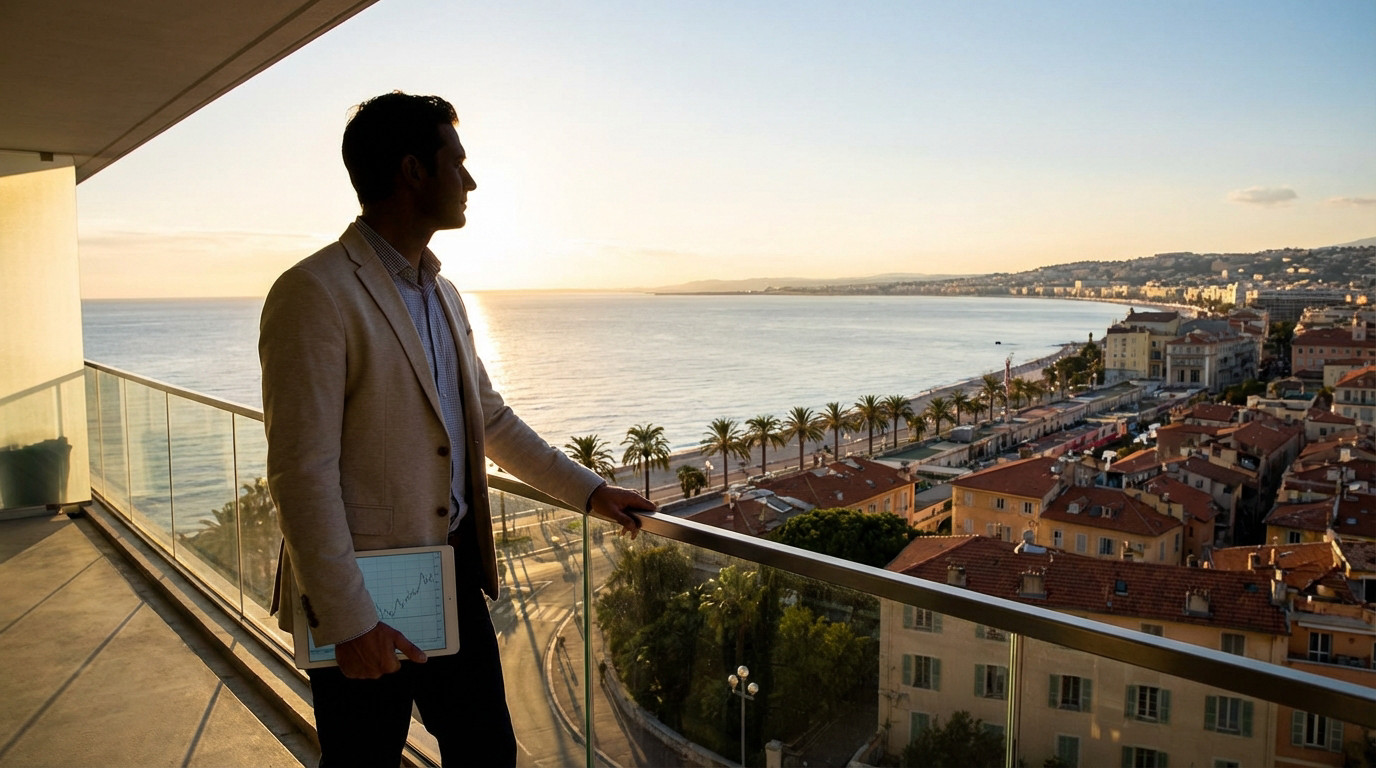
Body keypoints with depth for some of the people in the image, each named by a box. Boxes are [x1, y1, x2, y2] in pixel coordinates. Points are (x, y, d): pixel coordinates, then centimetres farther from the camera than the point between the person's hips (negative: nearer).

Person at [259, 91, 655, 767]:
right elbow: (301, 474, -19)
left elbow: (490, 420, 17)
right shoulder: (314, 294, -16)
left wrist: (589, 490, 14)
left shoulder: (442, 294, 11)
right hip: (364, 594, -7)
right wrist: (350, 620, -19)